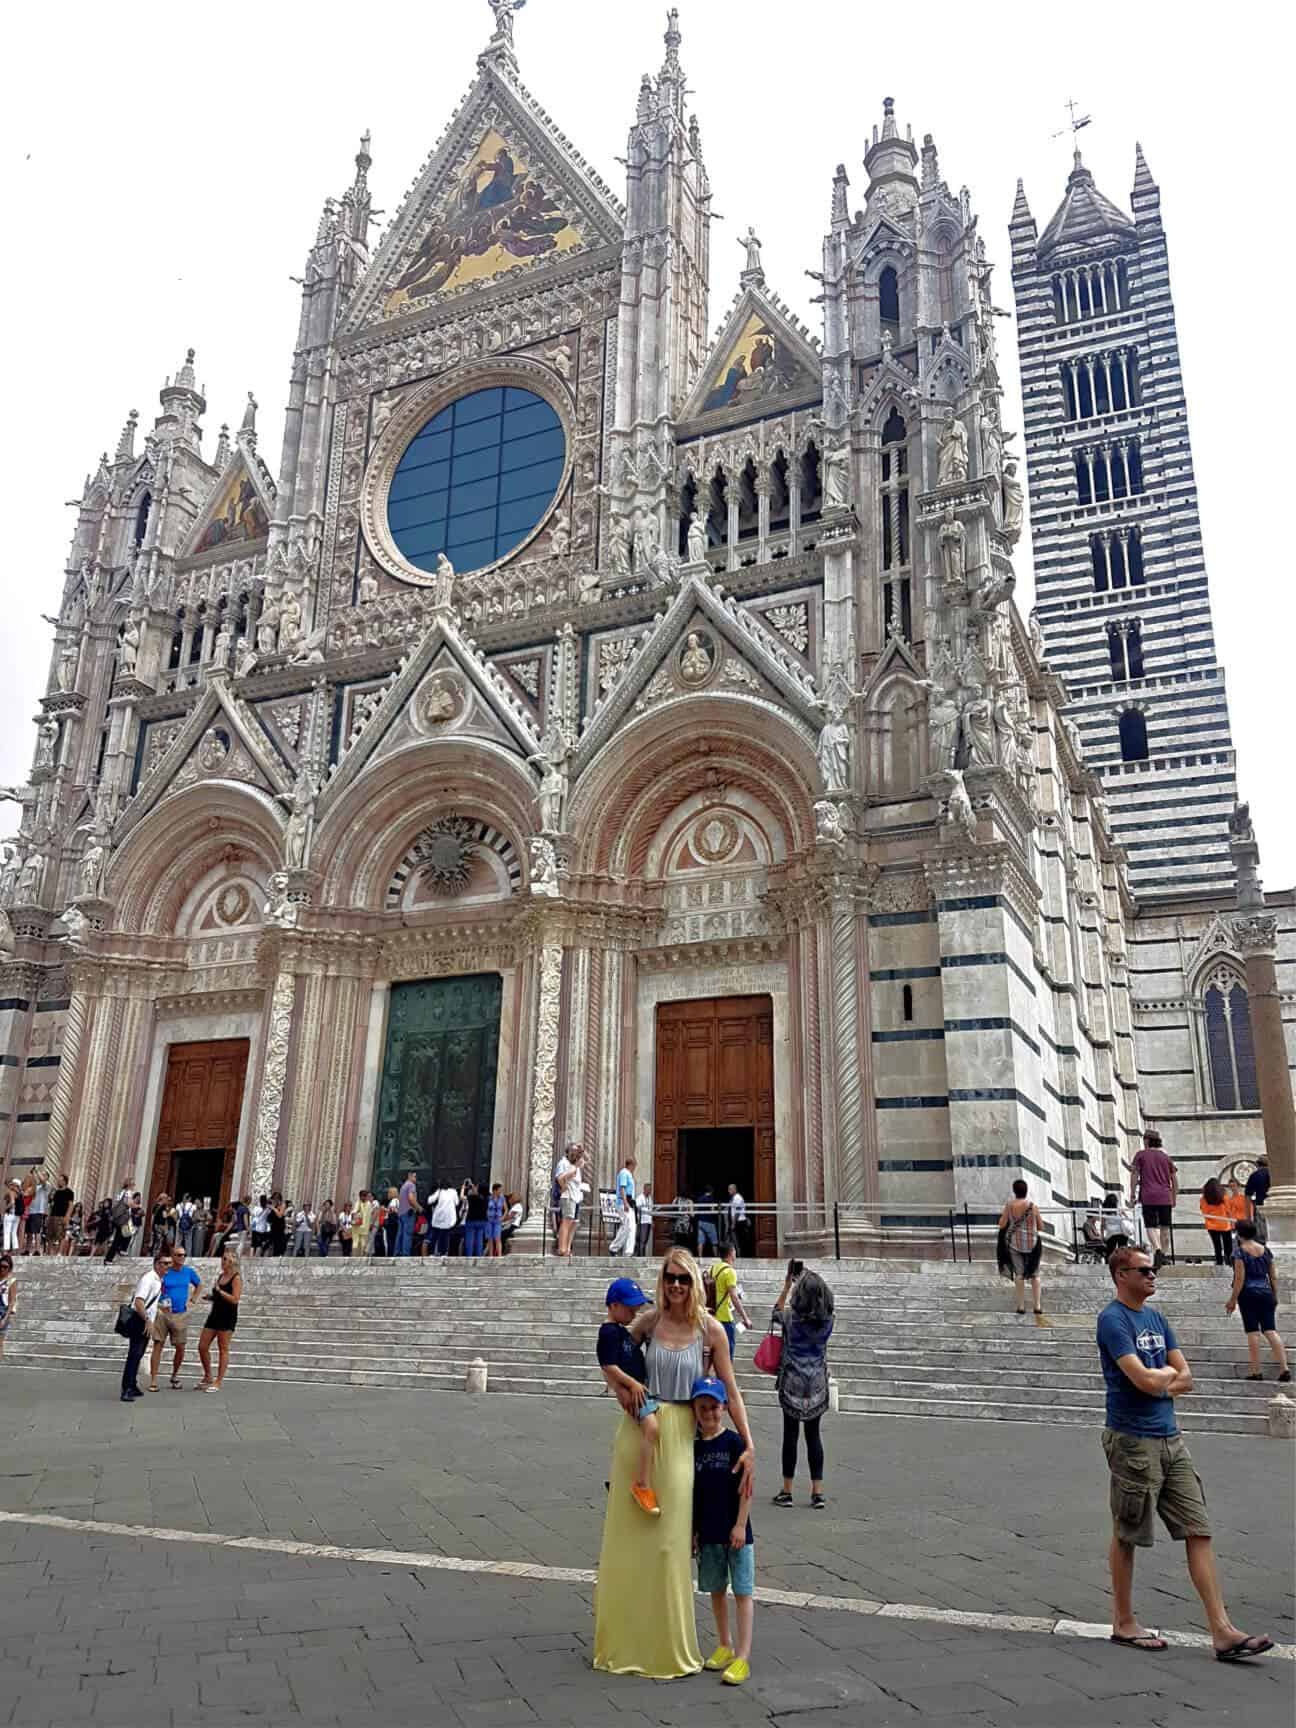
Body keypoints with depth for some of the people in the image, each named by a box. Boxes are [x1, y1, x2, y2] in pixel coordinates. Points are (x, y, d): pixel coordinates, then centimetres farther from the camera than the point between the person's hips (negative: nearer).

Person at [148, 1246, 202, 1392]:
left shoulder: (189, 1271, 4)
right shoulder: (164, 1272, -5)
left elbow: (199, 1285, 20)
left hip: (181, 1315, 3)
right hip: (163, 1313, -2)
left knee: (180, 1348, 6)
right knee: (158, 1346, -4)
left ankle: (174, 1376, 26)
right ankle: (153, 1381, 2)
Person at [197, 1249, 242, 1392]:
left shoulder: (236, 1278, -11)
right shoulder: (221, 1276, 13)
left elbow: (235, 1299, -20)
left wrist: (219, 1291, -19)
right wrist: (212, 1297, 7)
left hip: (228, 1317, -8)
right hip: (215, 1314, 8)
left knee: (223, 1349, 0)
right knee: (202, 1346, 8)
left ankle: (218, 1382, 7)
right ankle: (207, 1378, 24)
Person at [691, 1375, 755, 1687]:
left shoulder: (734, 1442, -11)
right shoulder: (693, 1446, 1)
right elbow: (691, 1491, 7)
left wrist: (740, 1525, -13)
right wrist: (693, 1531, 7)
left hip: (735, 1531, -5)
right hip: (707, 1532, 5)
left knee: (742, 1591, 0)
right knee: (716, 1590, 16)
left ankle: (743, 1657, 5)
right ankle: (724, 1646, 31)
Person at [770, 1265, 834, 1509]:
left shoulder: (791, 1317, -13)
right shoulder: (827, 1320, -6)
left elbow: (776, 1312, 9)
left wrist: (787, 1285, 12)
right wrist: (807, 1281, 15)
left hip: (792, 1383, -2)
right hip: (817, 1384, 3)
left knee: (791, 1434, 5)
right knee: (813, 1435, 10)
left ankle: (786, 1491, 13)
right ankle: (818, 1492, 11)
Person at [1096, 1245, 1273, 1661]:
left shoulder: (1156, 1318, 12)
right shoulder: (1112, 1320, -15)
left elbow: (1185, 1379, 10)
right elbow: (1145, 1380, -22)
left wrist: (1158, 1381, -9)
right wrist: (1168, 1371, -2)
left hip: (1170, 1439, 8)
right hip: (1133, 1443, -8)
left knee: (1199, 1531, 5)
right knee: (1126, 1536, 6)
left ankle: (1222, 1631, 8)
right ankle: (1124, 1623, 21)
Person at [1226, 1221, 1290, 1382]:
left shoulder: (1239, 1251, -8)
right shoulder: (1265, 1250, 8)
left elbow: (1240, 1278, -12)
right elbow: (1273, 1277, 11)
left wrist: (1233, 1300, -7)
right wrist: (1275, 1297, 21)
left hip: (1248, 1294, -5)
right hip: (1266, 1293, 5)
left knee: (1252, 1332, -1)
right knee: (1270, 1330, 4)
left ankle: (1256, 1371, 1)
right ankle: (1284, 1368, -4)